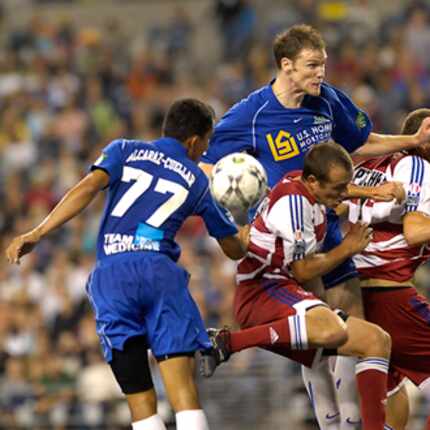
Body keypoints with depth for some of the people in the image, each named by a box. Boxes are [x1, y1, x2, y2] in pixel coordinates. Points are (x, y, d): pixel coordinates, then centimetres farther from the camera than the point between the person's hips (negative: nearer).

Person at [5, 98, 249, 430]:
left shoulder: (125, 151, 19)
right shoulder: (197, 180, 22)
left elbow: (89, 187, -2)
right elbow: (234, 248, 32)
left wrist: (37, 234, -7)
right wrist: (246, 236, 56)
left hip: (109, 276, 1)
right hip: (157, 269, -1)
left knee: (141, 402, 5)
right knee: (183, 390, -10)